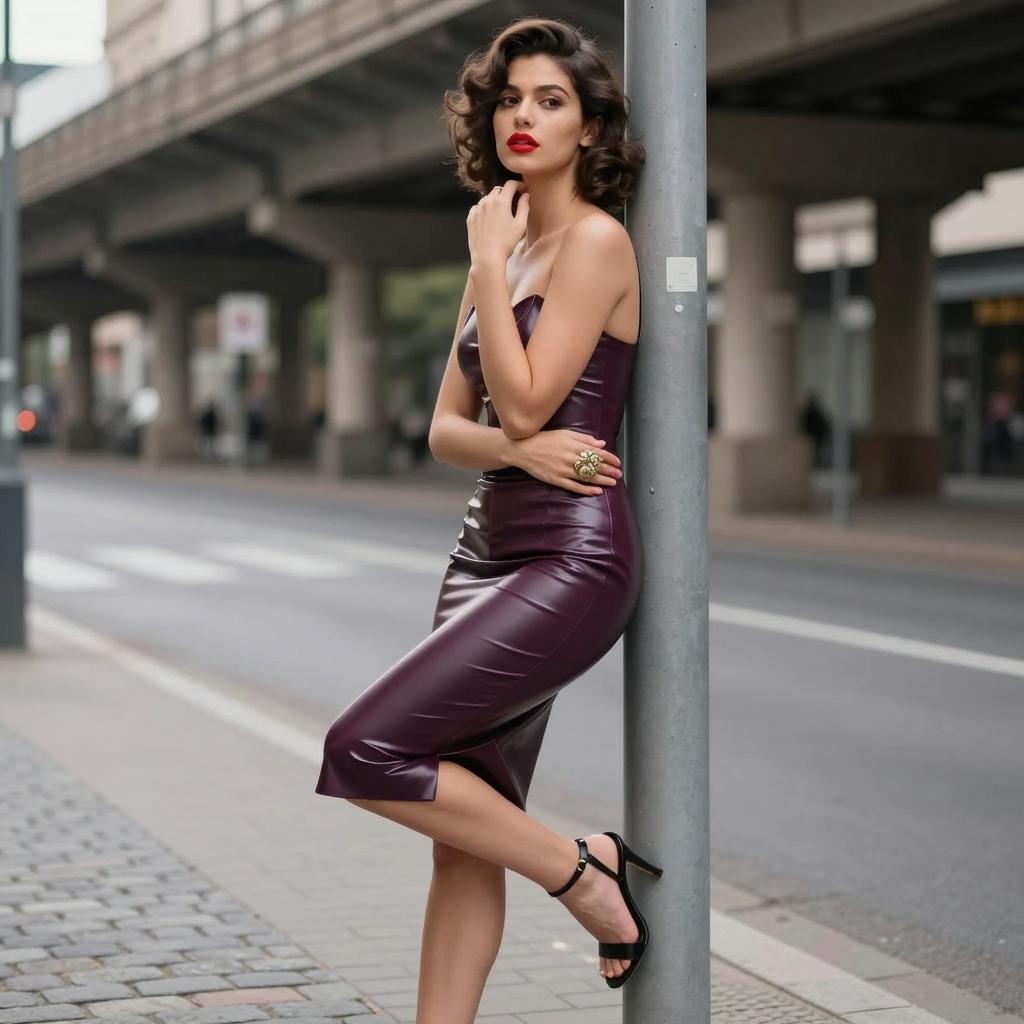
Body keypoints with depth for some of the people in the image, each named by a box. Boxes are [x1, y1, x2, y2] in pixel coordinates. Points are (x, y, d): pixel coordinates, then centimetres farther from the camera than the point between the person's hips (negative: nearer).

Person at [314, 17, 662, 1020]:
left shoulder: (595, 240, -8)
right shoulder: (509, 249, 17)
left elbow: (524, 402, -16)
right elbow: (447, 428, 13)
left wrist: (486, 263, -8)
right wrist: (517, 448, -9)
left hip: (571, 558, -8)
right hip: (491, 550, 8)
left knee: (365, 750, -16)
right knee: (466, 840, 5)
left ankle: (584, 871, 1)